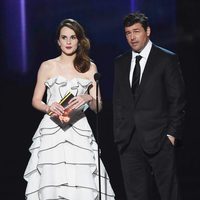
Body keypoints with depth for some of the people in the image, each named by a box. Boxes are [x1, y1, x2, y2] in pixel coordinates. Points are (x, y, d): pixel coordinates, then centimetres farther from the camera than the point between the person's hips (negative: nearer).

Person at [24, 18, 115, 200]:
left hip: (79, 132, 1)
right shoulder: (47, 67, 8)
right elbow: (36, 100, 10)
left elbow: (98, 107, 9)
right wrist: (48, 108, -11)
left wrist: (88, 99, -13)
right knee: (52, 184, -11)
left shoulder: (89, 68, 10)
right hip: (52, 130, -1)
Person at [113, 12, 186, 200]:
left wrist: (172, 133, -8)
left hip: (159, 140, -4)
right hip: (129, 140, 4)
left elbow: (177, 100, -2)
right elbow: (118, 102, 17)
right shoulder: (120, 62, 14)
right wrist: (118, 135, 9)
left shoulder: (167, 59, 0)